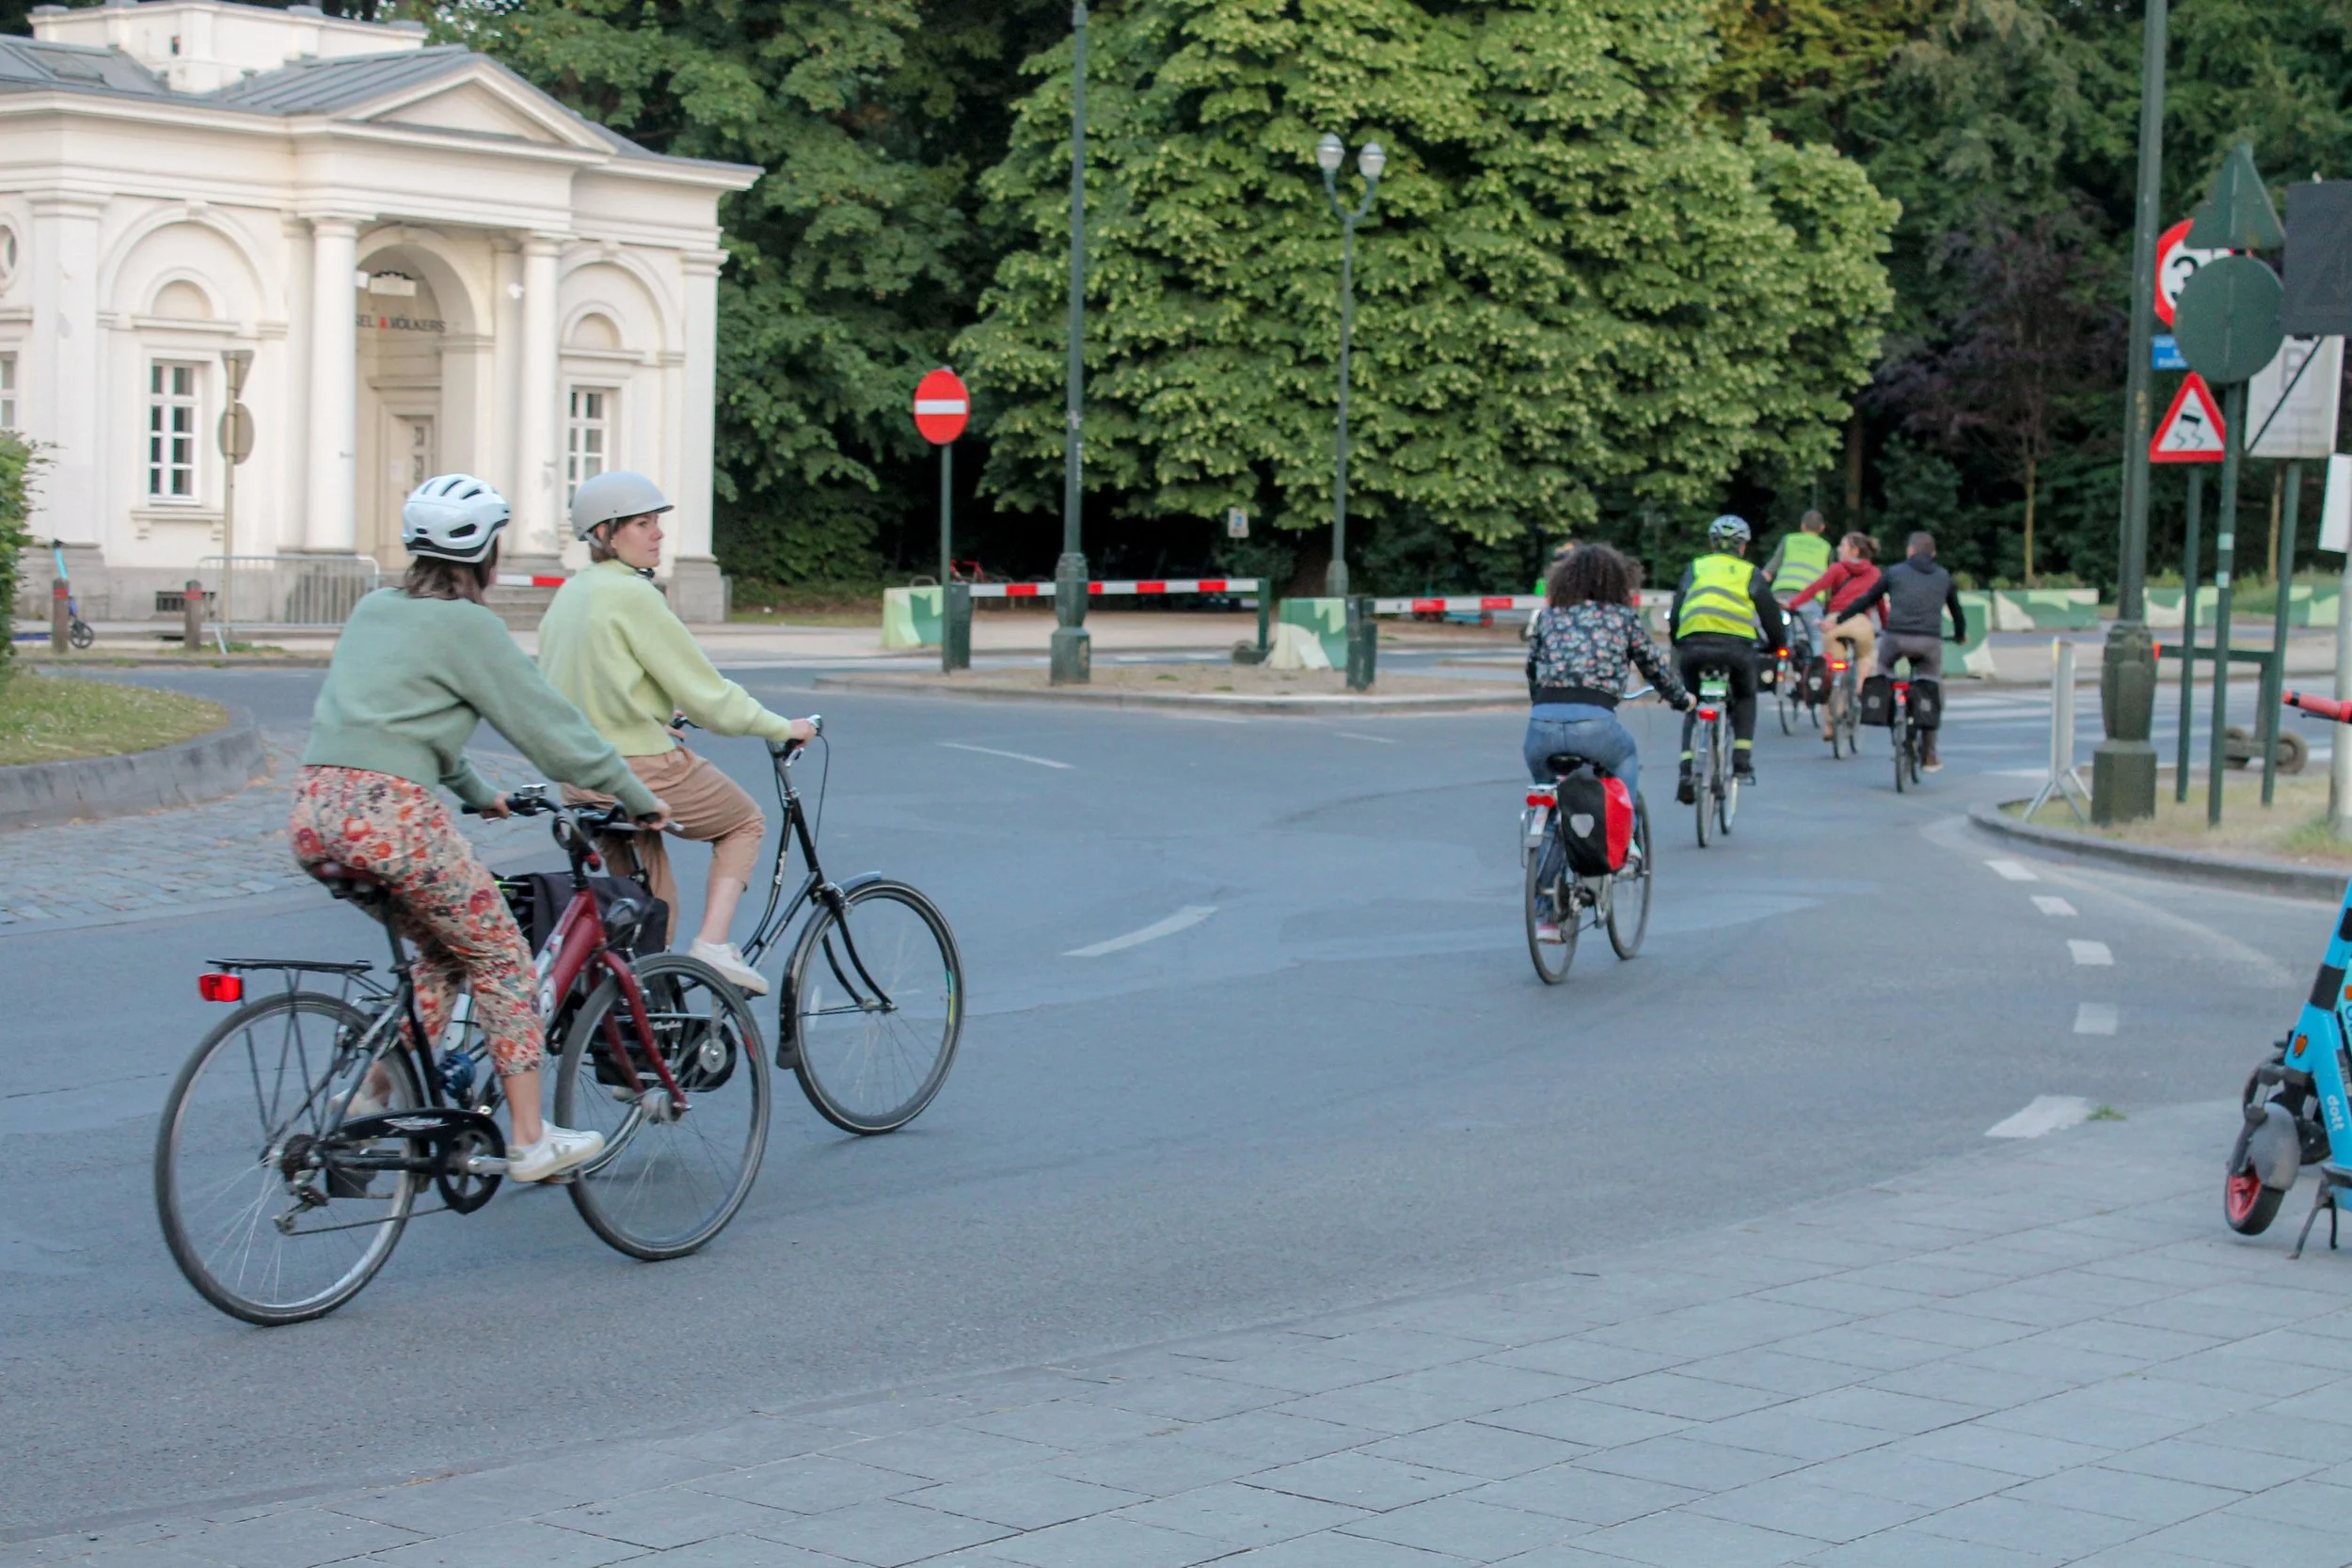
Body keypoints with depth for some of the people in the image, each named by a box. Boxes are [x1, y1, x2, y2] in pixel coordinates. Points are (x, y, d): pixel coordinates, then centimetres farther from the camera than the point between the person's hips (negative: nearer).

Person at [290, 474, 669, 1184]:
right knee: (501, 957, 8)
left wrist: (479, 794, 38)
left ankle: (375, 1093, 18)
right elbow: (549, 726, 0)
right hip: (390, 813, -7)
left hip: (312, 814, 7)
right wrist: (640, 798, 9)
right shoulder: (468, 627, -3)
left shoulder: (374, 611, 19)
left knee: (444, 945, 25)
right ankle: (531, 1139, 10)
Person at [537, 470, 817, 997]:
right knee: (745, 822, 16)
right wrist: (781, 727, -3)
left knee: (652, 908, 18)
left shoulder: (570, 594, 12)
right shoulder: (633, 596, -15)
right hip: (643, 768, -8)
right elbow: (705, 692, -13)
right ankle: (712, 944, 0)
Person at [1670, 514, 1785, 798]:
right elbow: (1770, 612, 17)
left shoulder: (1695, 568, 23)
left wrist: (1677, 644, 31)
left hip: (1692, 644, 1)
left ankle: (1687, 772, 2)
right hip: (1736, 644, -1)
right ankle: (1742, 763, 12)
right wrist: (1777, 646, 33)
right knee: (1745, 699, 26)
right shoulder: (1749, 574, 20)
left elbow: (1676, 612, 19)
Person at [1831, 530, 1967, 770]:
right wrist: (1960, 635, 48)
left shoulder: (1895, 572, 12)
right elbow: (1957, 610, 29)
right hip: (1930, 642, 1)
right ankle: (1928, 755, 13)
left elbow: (1867, 600, 13)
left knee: (1883, 667, 30)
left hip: (1896, 637, -1)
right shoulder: (1944, 577, 18)